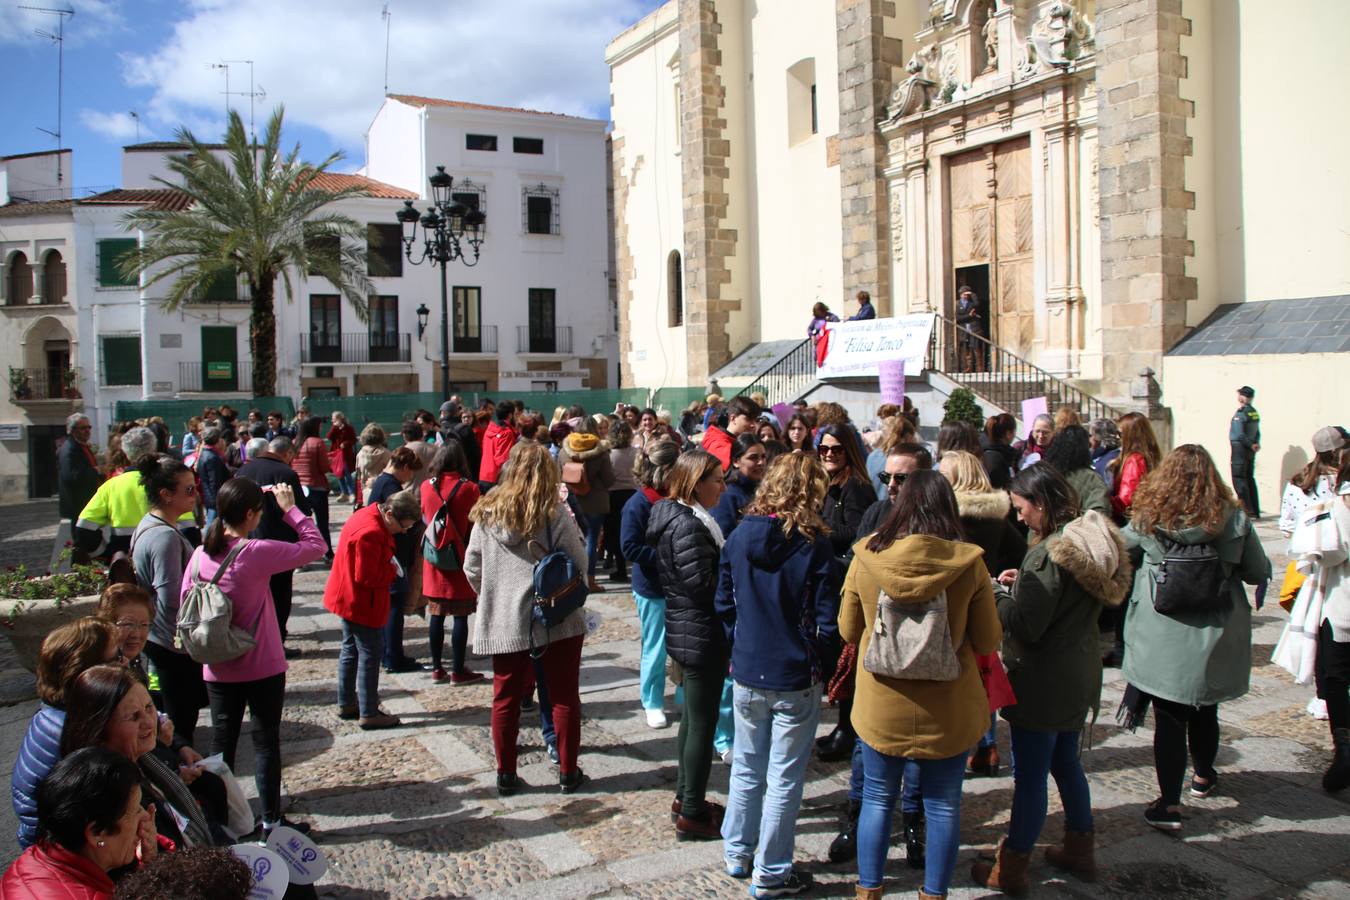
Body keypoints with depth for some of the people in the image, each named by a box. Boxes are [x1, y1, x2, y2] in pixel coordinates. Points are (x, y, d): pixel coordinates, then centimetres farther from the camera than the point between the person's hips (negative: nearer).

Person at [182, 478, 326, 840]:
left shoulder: (200, 555, -4)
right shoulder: (257, 553, -20)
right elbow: (316, 546, -16)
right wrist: (290, 508, -8)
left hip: (218, 669, 5)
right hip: (262, 668, -5)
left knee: (222, 742, 16)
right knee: (266, 742, 8)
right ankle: (271, 820, 17)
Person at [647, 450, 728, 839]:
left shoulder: (675, 516, 9)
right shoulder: (688, 525, -22)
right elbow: (703, 584, -24)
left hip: (684, 630, 11)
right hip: (701, 635, -11)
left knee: (693, 716, 22)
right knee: (703, 722, 1)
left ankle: (686, 795, 35)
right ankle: (692, 815, 12)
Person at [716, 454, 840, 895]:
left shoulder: (739, 538, -3)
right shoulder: (814, 545, -15)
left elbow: (724, 605, 4)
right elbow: (827, 622, -12)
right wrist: (824, 668, 3)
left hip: (747, 674, 4)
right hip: (796, 679, -4)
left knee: (745, 768, 20)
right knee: (784, 779, 9)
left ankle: (737, 854, 35)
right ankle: (770, 874, 20)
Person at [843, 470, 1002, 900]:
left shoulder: (867, 557, -11)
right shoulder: (969, 563, -13)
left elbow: (848, 630, 2)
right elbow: (988, 642, -5)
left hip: (880, 706, 1)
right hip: (947, 708, 0)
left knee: (877, 800, 17)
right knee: (943, 807, 16)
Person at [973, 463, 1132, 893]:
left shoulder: (1050, 552, -24)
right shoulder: (1087, 539, 4)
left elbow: (1026, 626, -24)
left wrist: (997, 597, -9)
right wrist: (1023, 584, 5)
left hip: (1044, 681, -9)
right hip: (1079, 674, 9)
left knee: (1029, 776, 2)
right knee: (1066, 763, 23)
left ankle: (1010, 870, 13)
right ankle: (1079, 849, 37)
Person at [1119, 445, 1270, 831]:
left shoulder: (1148, 520, -9)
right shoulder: (1234, 519, -7)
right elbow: (1260, 573, 1)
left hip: (1161, 639, -2)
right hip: (1214, 638, 2)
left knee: (1169, 718, 3)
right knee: (1204, 711, 21)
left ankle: (1169, 805, 2)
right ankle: (1203, 776, 43)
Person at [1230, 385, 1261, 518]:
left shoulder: (1241, 413, -16)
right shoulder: (1254, 412, 11)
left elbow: (1239, 434, -20)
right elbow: (1257, 432, 13)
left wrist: (1251, 446, -10)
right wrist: (1256, 444, 2)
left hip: (1240, 448, -8)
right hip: (1251, 451, 8)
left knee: (1239, 479, -4)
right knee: (1250, 478, 13)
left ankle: (1247, 510, -7)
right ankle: (1255, 511, 17)